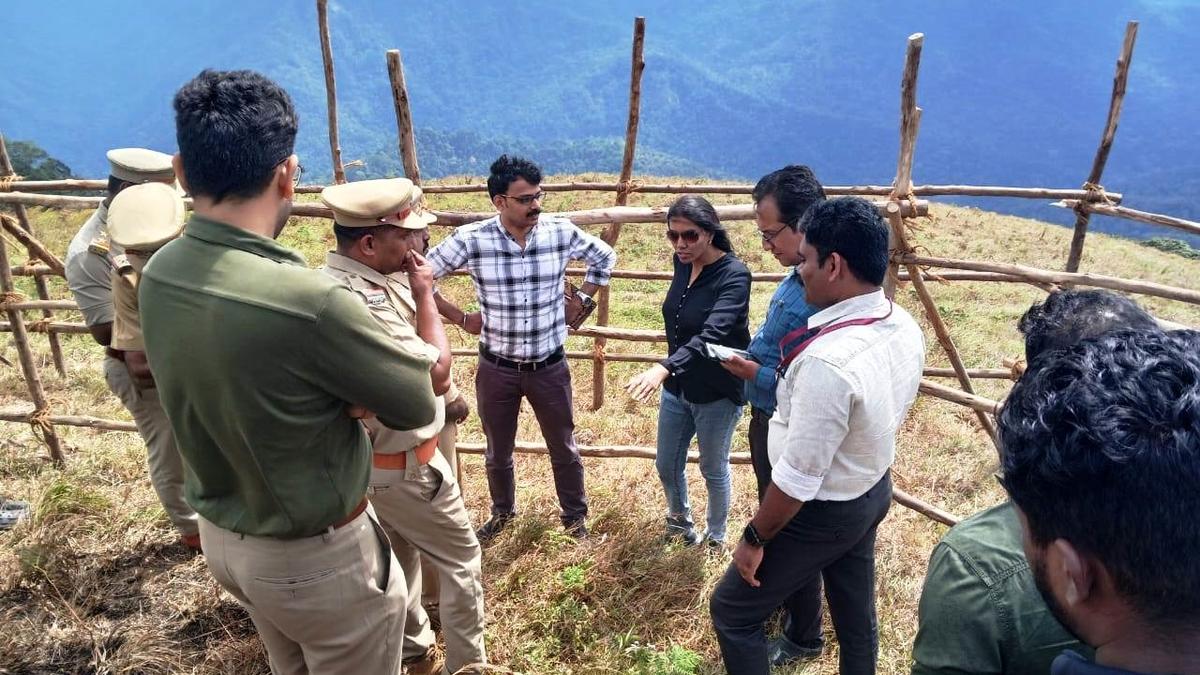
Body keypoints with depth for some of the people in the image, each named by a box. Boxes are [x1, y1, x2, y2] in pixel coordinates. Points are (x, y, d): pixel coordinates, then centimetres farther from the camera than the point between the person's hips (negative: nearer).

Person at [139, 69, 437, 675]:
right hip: (313, 556, -7)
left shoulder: (158, 276, -9)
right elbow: (417, 405, -19)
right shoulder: (307, 301, -34)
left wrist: (341, 390, -14)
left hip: (220, 533, 7)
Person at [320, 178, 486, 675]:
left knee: (401, 555, 25)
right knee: (460, 558, 9)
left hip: (371, 456, 10)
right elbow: (436, 372, -28)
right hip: (400, 464, -10)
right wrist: (424, 293, -20)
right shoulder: (360, 302, -33)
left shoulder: (358, 277, -1)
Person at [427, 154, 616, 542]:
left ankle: (575, 516, 40)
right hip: (497, 368, 0)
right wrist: (461, 318, -4)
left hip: (550, 366, 1)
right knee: (498, 452, 19)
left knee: (564, 449, 16)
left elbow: (605, 258, 8)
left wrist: (581, 301, 3)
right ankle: (502, 512, 46)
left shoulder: (561, 232, -11)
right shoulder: (471, 239, -16)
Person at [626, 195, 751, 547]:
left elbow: (712, 335, -37)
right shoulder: (682, 262, -3)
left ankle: (716, 536, 40)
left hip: (717, 393, -6)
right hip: (677, 386, 6)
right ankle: (680, 520, 47)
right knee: (667, 466, 18)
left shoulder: (734, 274, -24)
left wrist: (663, 367, -50)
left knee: (713, 469, 15)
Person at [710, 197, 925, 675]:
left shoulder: (828, 360, -36)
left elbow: (798, 479, -29)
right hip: (874, 492, 8)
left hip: (822, 513, -8)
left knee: (732, 612, 11)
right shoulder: (905, 328, -7)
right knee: (856, 615, 27)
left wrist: (754, 538, -14)